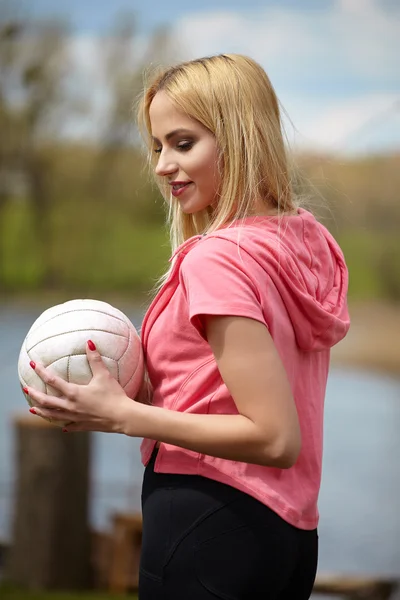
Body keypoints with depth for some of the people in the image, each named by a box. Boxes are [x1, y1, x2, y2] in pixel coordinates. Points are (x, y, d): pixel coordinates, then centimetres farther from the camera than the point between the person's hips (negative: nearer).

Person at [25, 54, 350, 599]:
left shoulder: (218, 258, -17)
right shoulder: (308, 240, 8)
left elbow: (274, 438, -21)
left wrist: (122, 416, -16)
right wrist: (146, 390, 10)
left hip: (209, 522, -8)